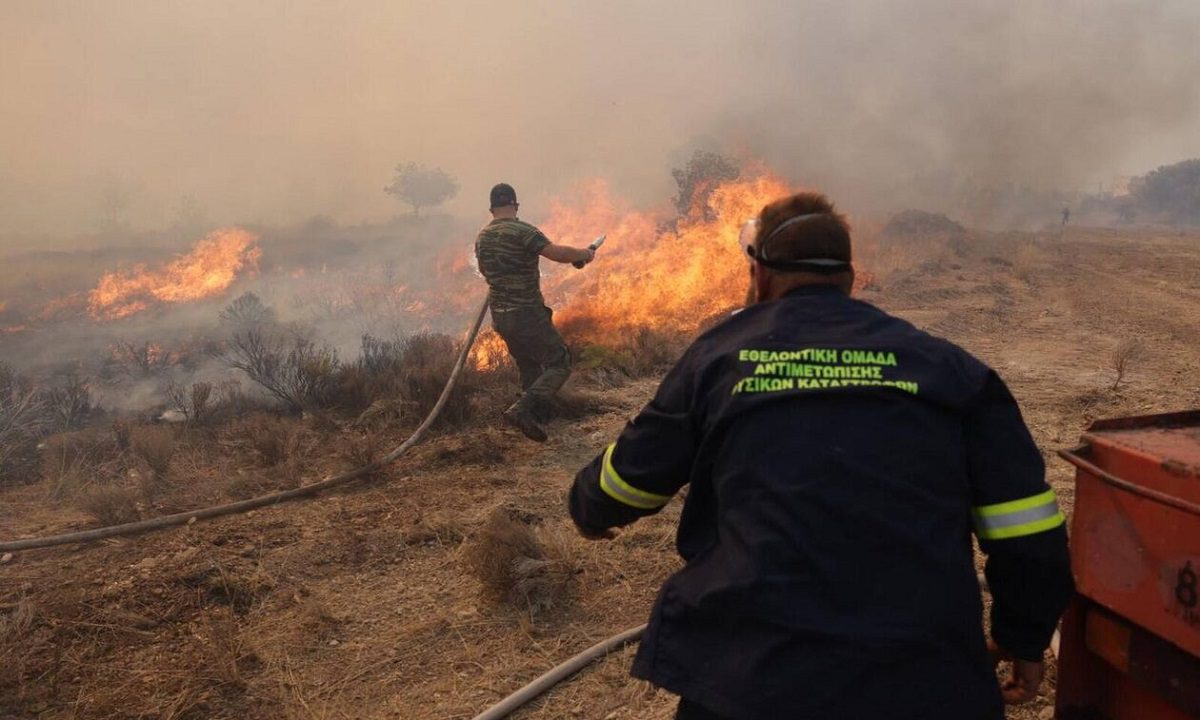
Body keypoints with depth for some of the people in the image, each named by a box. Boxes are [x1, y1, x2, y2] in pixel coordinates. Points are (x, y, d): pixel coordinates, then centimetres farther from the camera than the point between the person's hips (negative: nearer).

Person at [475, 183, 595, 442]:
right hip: (526, 313, -8)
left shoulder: (482, 237, 9)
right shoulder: (521, 231, -16)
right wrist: (584, 253, -6)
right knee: (559, 364, -1)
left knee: (529, 368, 23)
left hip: (500, 315, 8)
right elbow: (559, 253, -23)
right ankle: (521, 410, -17)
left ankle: (529, 419, 29)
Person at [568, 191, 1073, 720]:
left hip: (748, 675, -1)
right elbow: (1024, 527, 3)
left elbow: (626, 483, 14)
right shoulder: (945, 366, 5)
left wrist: (588, 512, 36)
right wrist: (1024, 637, 20)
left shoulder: (717, 357, 4)